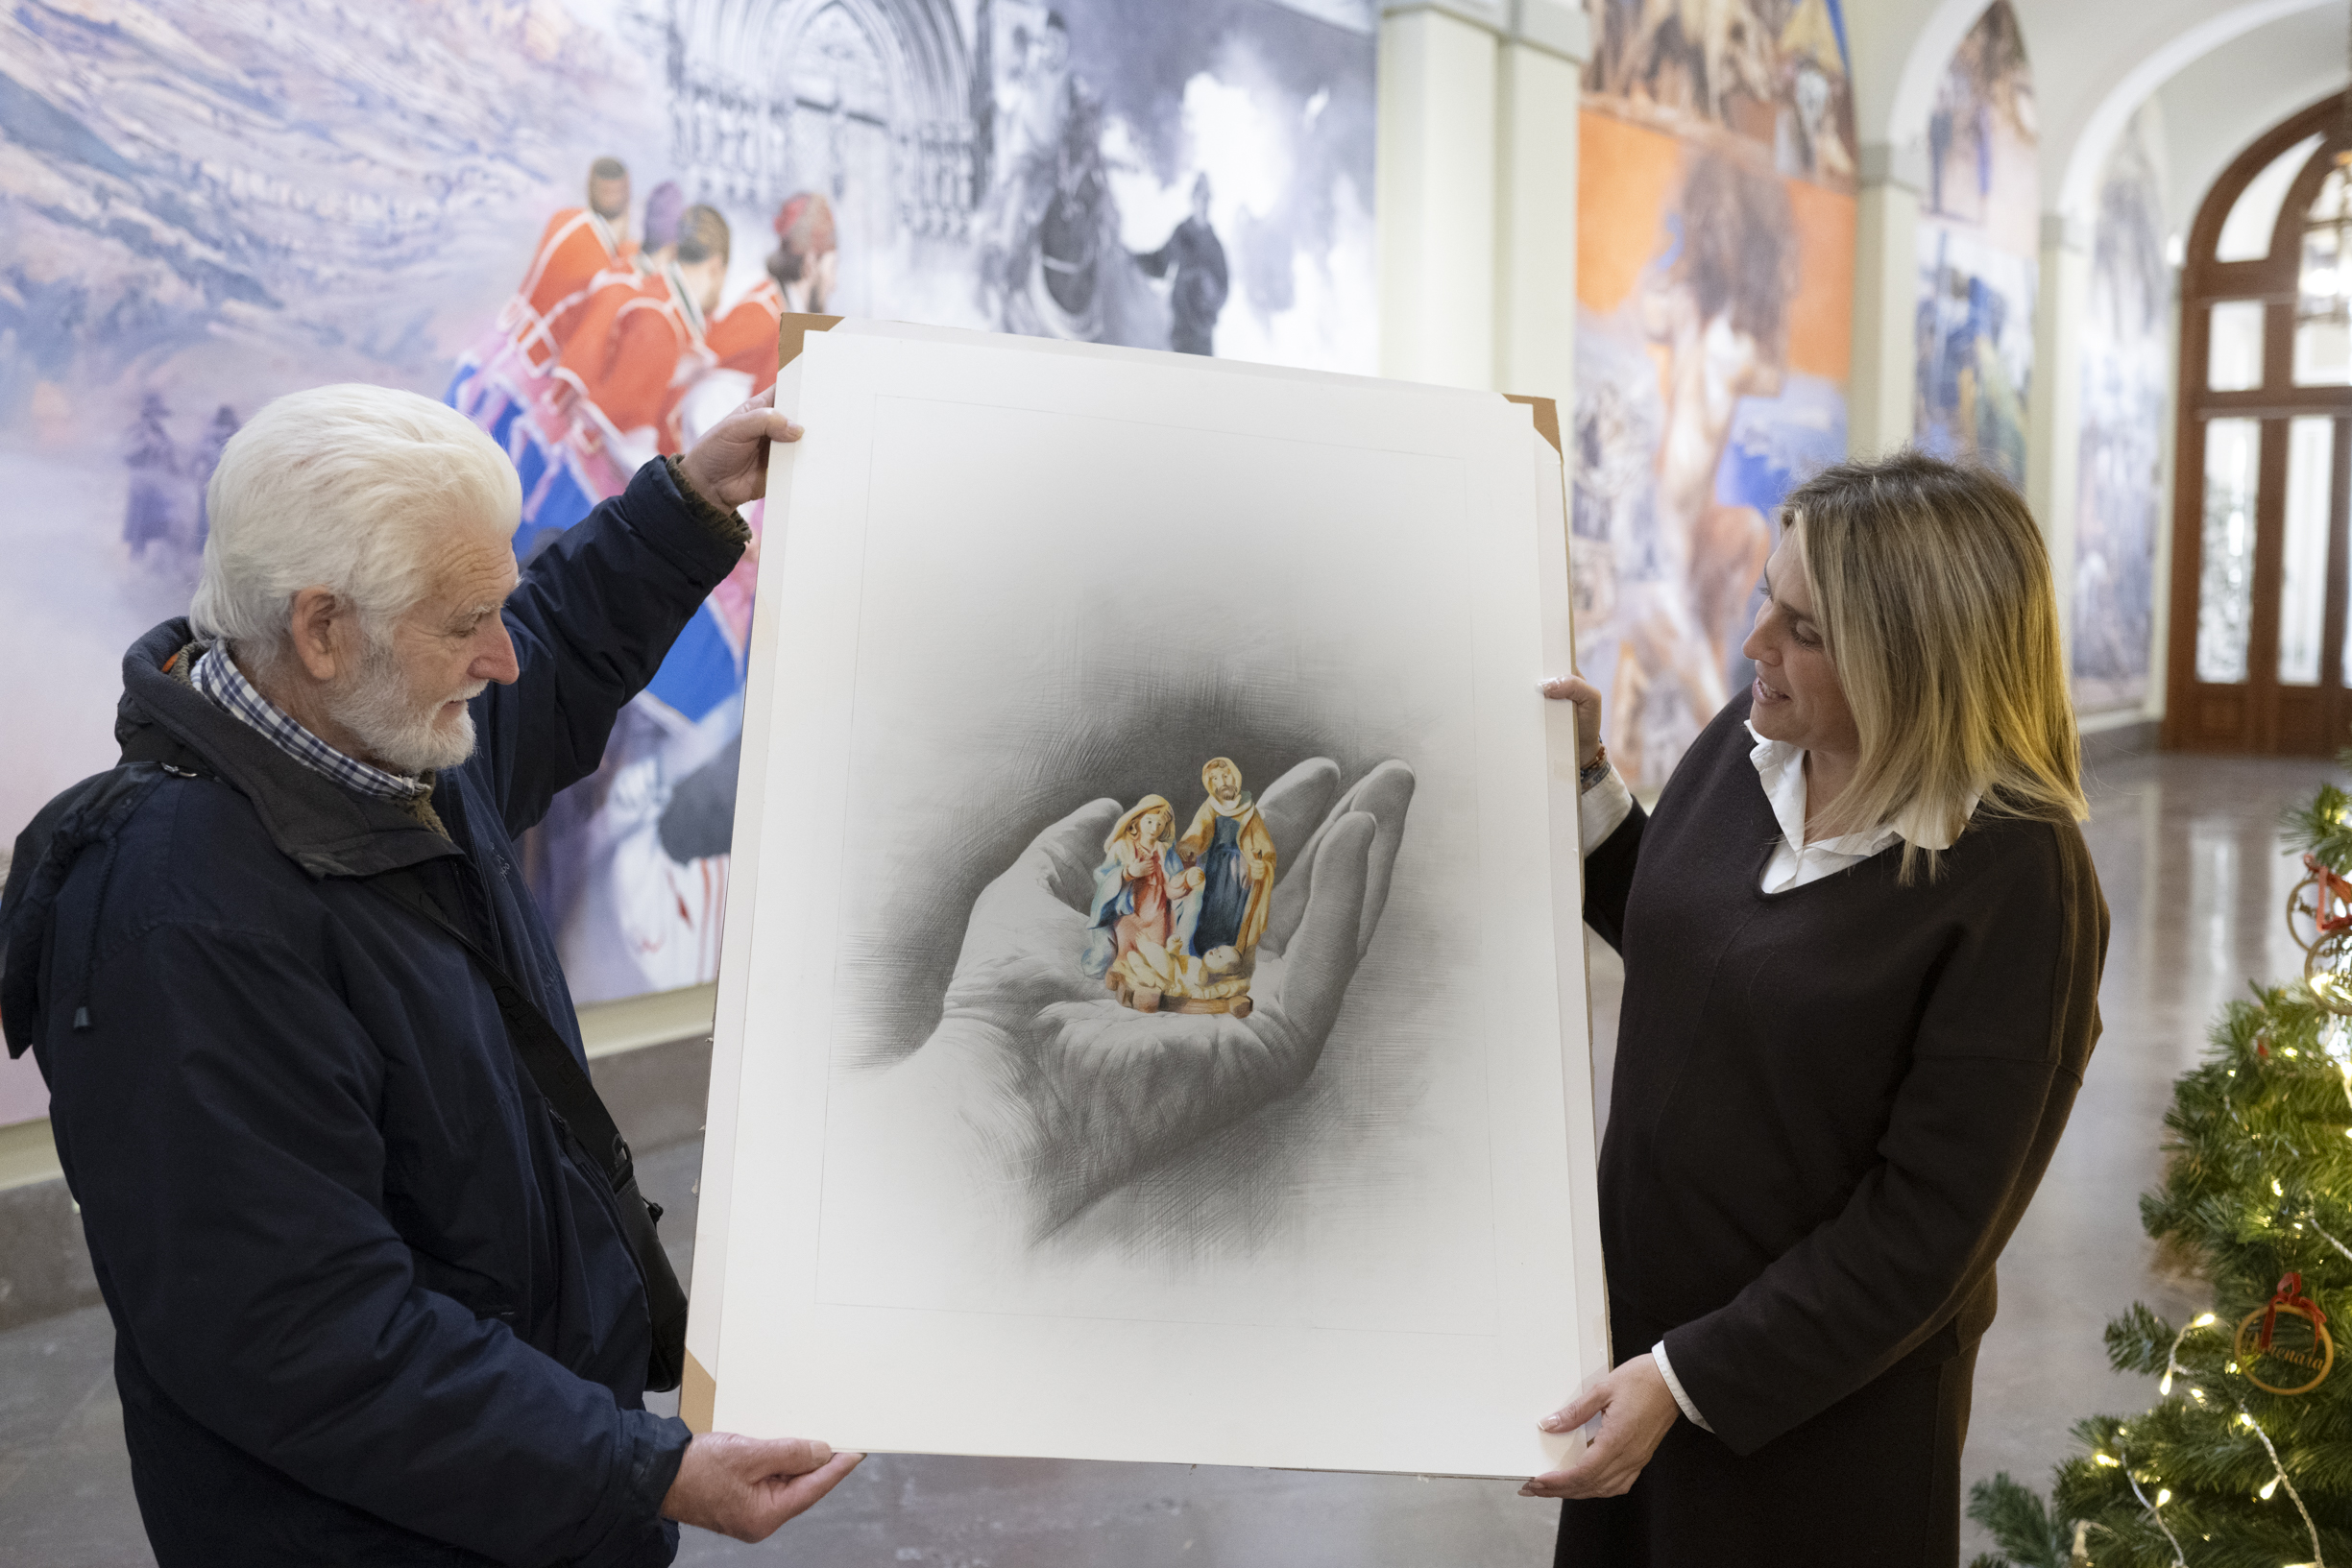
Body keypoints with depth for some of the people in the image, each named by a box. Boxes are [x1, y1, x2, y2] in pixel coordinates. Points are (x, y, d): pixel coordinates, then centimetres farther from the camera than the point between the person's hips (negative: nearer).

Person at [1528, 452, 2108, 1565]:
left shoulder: (2019, 886, -24)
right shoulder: (1751, 737, -6)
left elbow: (1931, 1226, -21)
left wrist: (1690, 1378, -21)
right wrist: (1584, 781, 0)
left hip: (1823, 1397, -6)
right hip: (1642, 1301, 6)